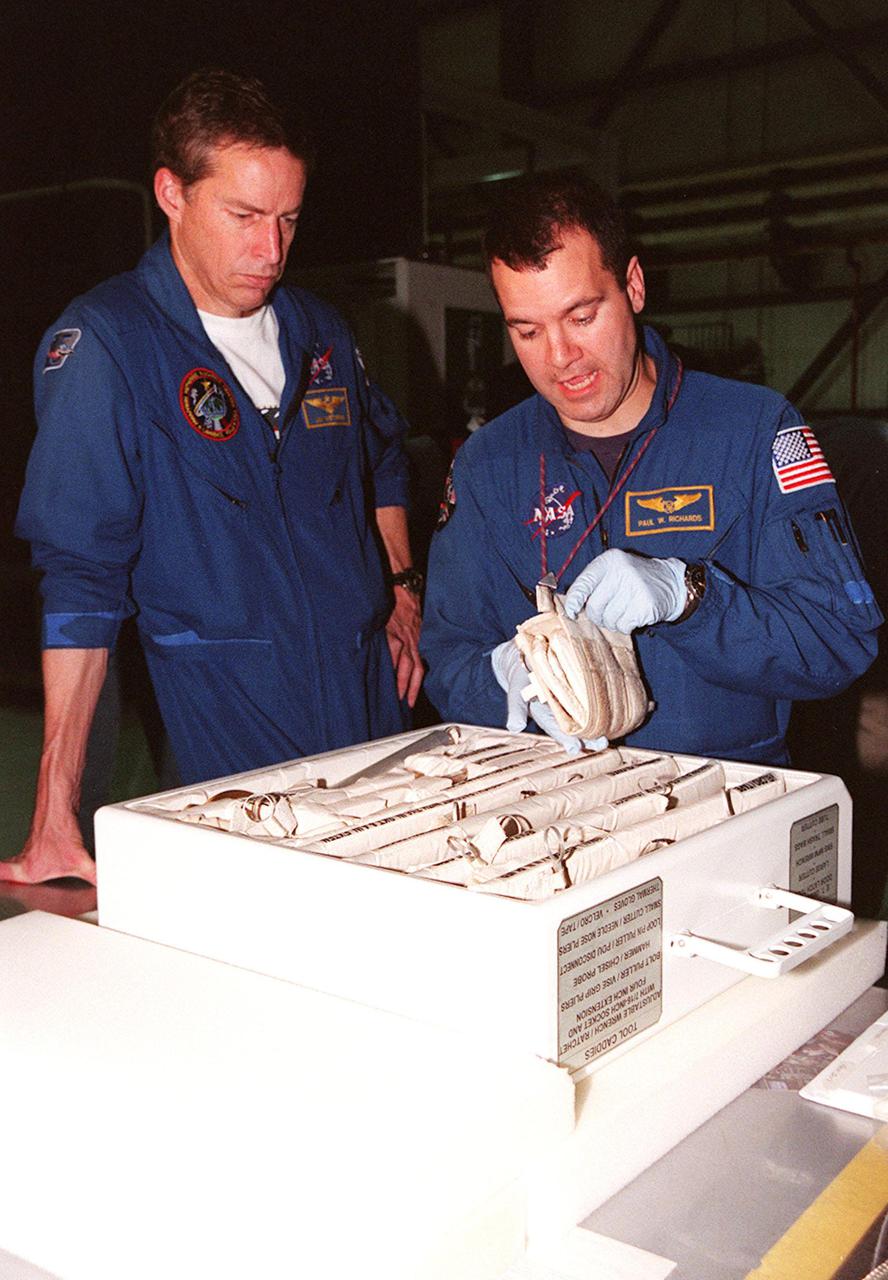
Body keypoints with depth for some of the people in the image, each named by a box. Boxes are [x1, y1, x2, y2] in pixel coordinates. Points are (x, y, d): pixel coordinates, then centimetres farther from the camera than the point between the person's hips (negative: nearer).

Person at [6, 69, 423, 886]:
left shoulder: (318, 331, 8)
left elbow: (382, 458, 27)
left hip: (373, 698, 6)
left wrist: (400, 588, 14)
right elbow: (80, 581, -16)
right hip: (231, 732, -5)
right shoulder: (105, 344, -11)